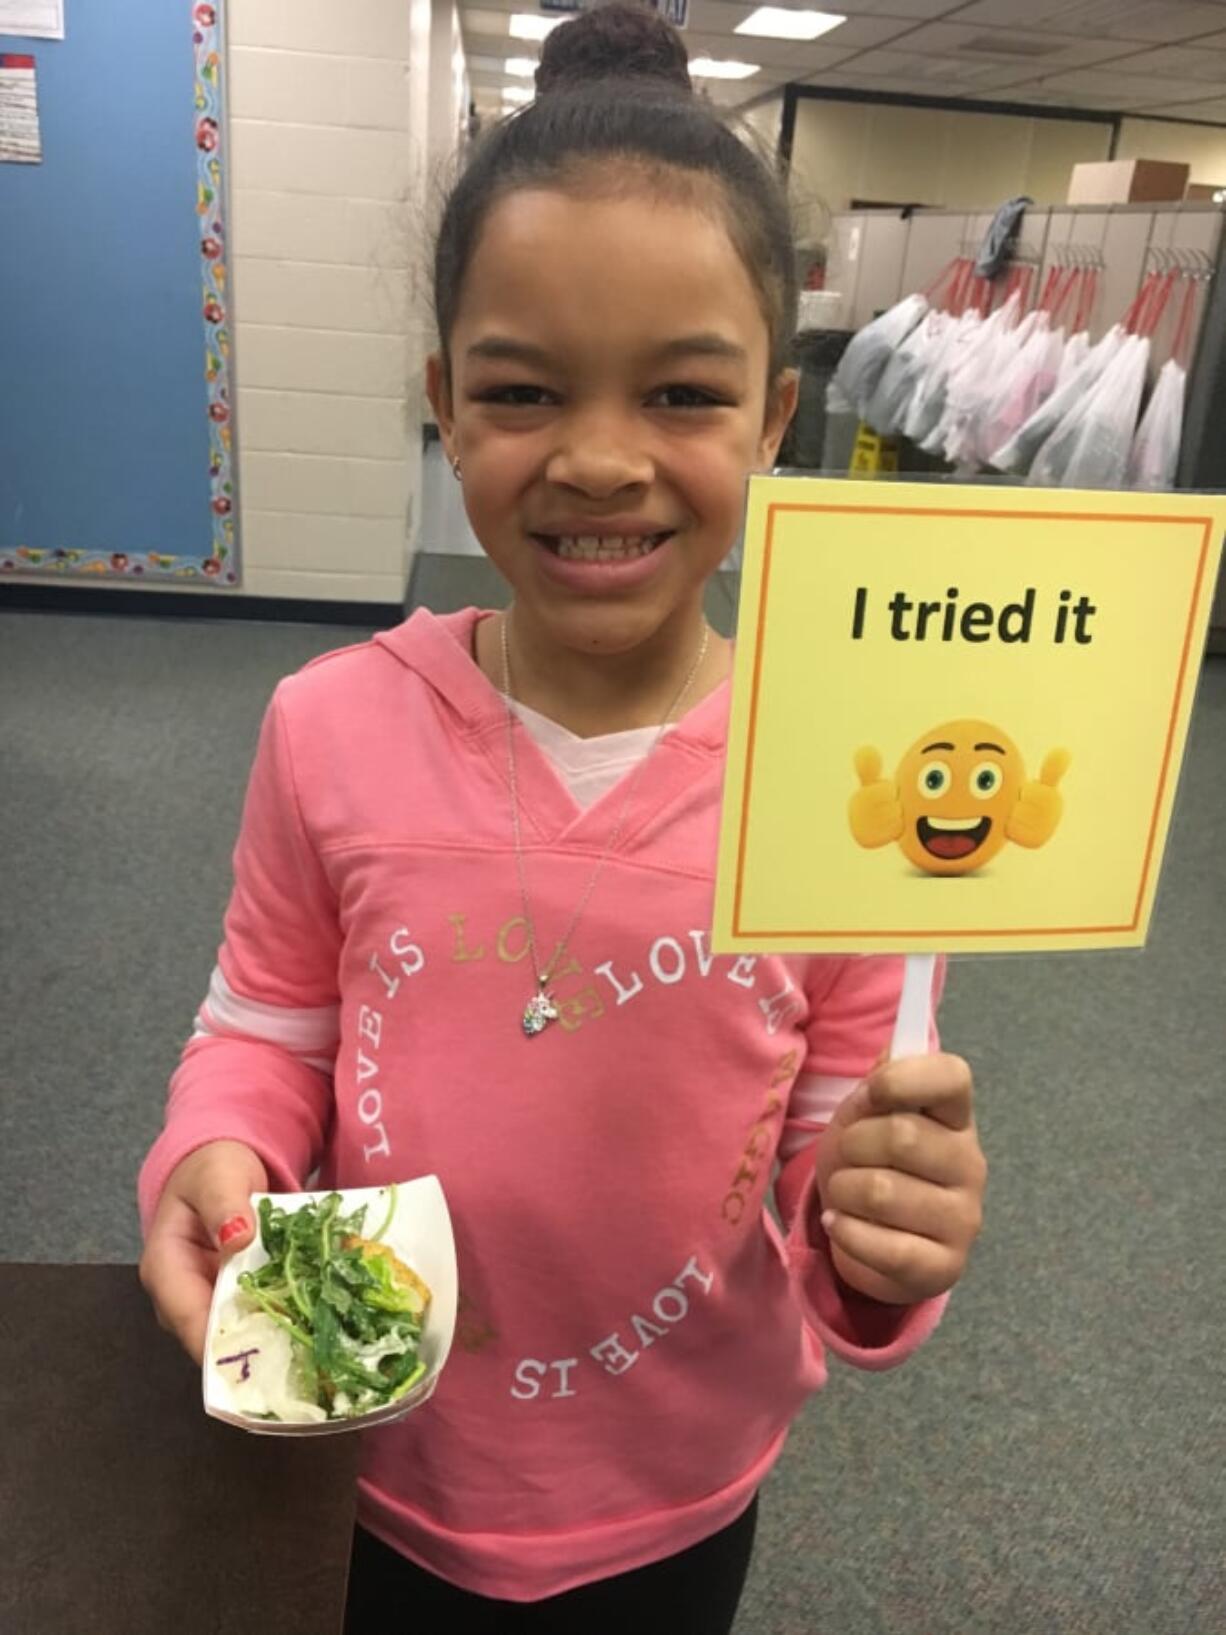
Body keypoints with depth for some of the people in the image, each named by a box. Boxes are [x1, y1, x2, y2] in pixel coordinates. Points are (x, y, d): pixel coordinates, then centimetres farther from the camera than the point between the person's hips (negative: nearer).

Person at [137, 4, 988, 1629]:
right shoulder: (331, 726, -16)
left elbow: (845, 1163, -9)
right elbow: (264, 1031, -2)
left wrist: (885, 1242, -30)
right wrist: (211, 1164, -22)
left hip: (678, 1499, 0)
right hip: (372, 1463, 1)